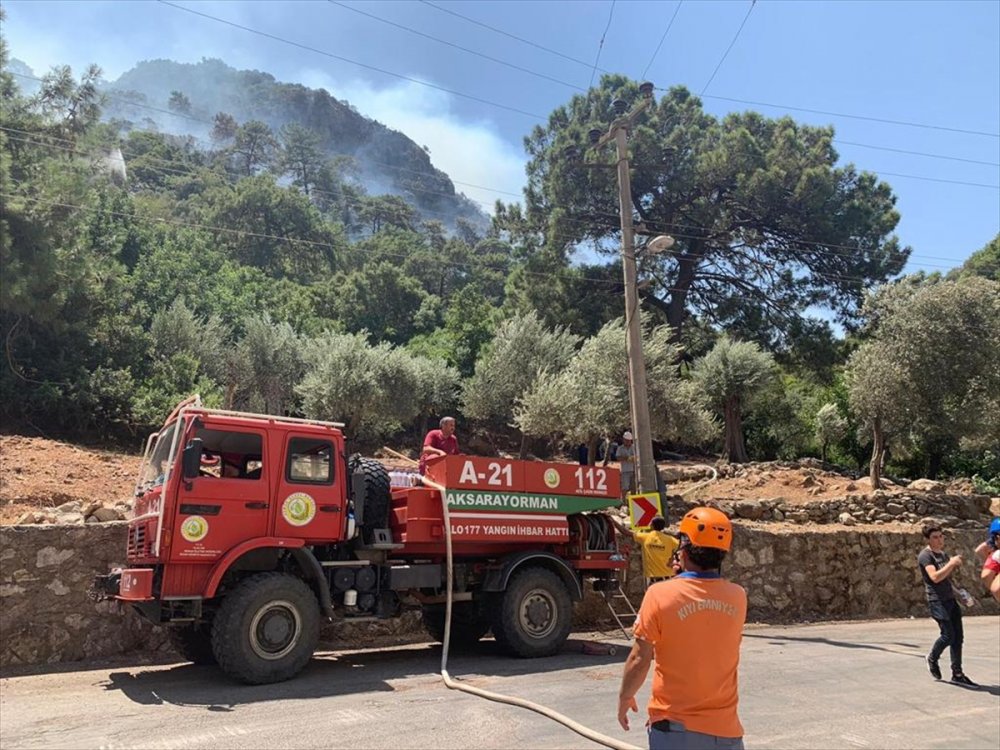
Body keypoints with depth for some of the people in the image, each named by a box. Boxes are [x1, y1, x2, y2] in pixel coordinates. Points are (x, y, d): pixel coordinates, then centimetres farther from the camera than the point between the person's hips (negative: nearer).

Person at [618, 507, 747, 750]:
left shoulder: (660, 594, -17)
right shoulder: (737, 597, -5)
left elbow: (640, 659, -12)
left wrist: (625, 697, 7)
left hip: (675, 726, -3)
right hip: (724, 728, 3)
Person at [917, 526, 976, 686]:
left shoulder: (943, 553, 15)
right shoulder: (925, 555, -11)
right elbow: (935, 577, -23)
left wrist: (955, 565, 7)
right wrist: (951, 563, -22)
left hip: (950, 599, 8)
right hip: (937, 600, -8)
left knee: (958, 636, 5)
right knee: (948, 635, -11)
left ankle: (957, 674, 11)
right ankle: (932, 658, 16)